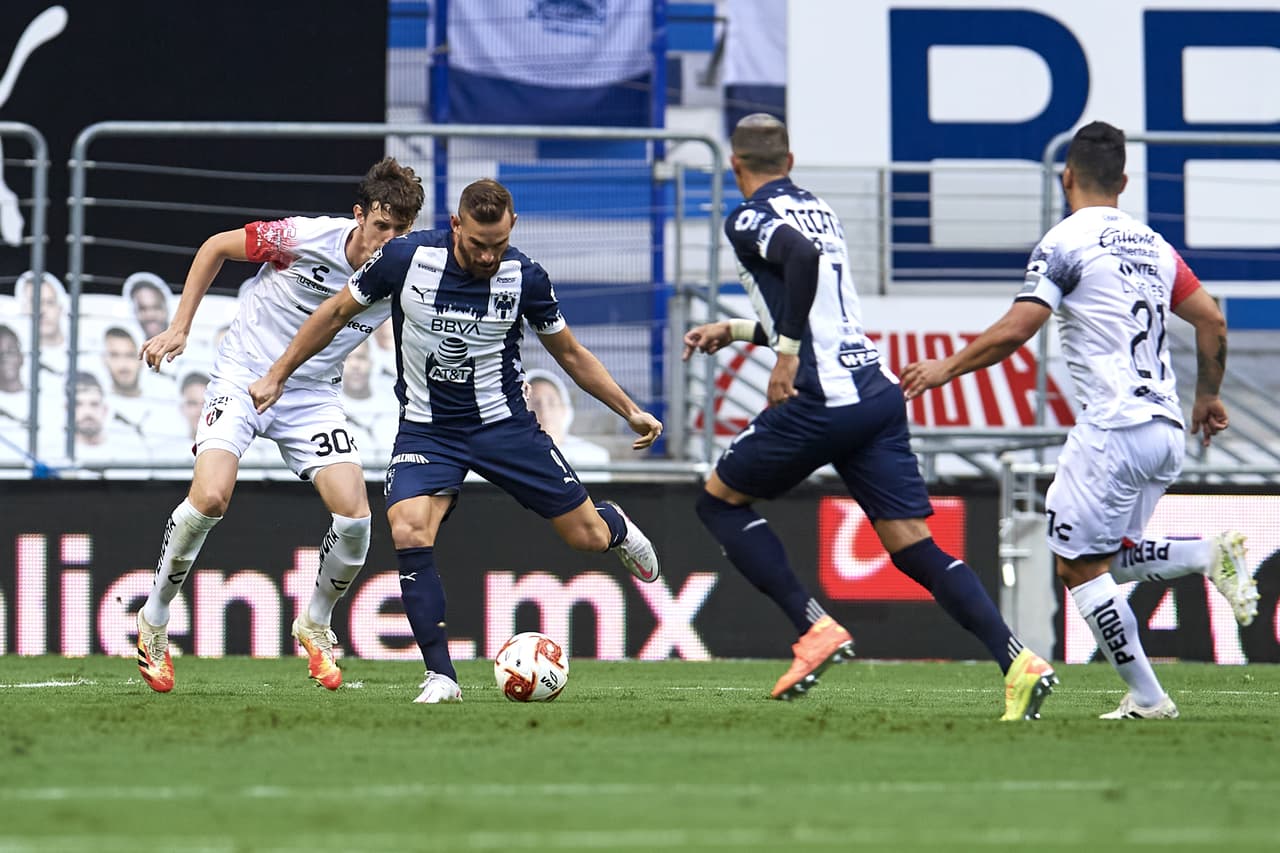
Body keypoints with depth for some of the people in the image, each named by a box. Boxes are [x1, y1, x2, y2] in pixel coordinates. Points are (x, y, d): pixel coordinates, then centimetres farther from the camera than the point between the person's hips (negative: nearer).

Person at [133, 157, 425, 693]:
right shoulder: (305, 237, -20)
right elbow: (216, 247, -4)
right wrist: (180, 327, -6)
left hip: (313, 396, 3)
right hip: (242, 379, -3)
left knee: (355, 515, -13)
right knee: (211, 497, -24)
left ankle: (315, 625, 14)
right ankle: (155, 619, -3)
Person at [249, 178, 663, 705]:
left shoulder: (525, 279, -11)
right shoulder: (406, 259, -15)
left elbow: (569, 353, 6)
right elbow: (337, 312, 1)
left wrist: (630, 411, 4)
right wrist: (277, 376, 3)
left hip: (504, 423, 1)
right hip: (426, 430, -1)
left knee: (588, 537, 2)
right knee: (409, 535, -26)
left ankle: (614, 526, 43)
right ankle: (440, 676, -17)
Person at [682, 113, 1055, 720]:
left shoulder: (748, 220, -2)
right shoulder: (819, 209, 23)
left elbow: (802, 256, -25)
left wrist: (786, 353, -19)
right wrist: (736, 330, 38)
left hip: (822, 402, -7)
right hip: (878, 390, 7)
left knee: (719, 501, 13)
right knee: (913, 546, 2)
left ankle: (815, 627, 0)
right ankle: (1018, 662, -15)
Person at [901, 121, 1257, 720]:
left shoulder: (1066, 243, -6)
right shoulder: (1151, 244, 15)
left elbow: (1013, 331, -12)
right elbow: (1212, 321, 15)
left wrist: (946, 368, 2)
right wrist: (1207, 397, 29)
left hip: (1113, 426, -8)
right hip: (1167, 433, 8)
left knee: (1079, 567, 1)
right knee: (1109, 555, 19)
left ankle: (1146, 698, -2)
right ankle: (1212, 556, -3)